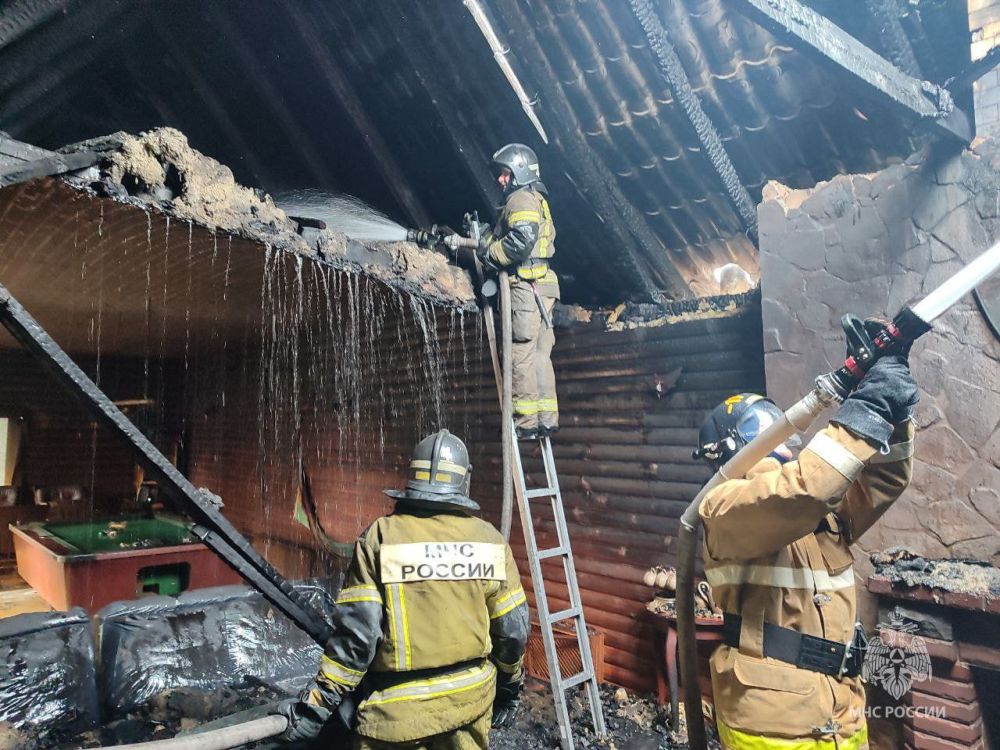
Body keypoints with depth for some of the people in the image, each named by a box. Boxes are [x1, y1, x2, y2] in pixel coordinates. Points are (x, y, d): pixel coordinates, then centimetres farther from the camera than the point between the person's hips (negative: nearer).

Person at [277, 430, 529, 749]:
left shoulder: (380, 537, -13)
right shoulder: (489, 540, -6)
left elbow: (355, 632, -15)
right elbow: (512, 629, 0)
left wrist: (317, 704, -6)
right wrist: (509, 687, 16)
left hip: (399, 711, -2)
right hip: (471, 700, 3)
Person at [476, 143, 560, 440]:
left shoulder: (521, 198, -5)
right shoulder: (538, 200, 27)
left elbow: (521, 240, -20)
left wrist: (491, 253, -6)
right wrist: (487, 235, 14)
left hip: (526, 284, -10)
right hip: (542, 285, 10)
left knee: (521, 353, -9)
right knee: (540, 354, 10)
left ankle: (526, 420, -8)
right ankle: (547, 417, 12)